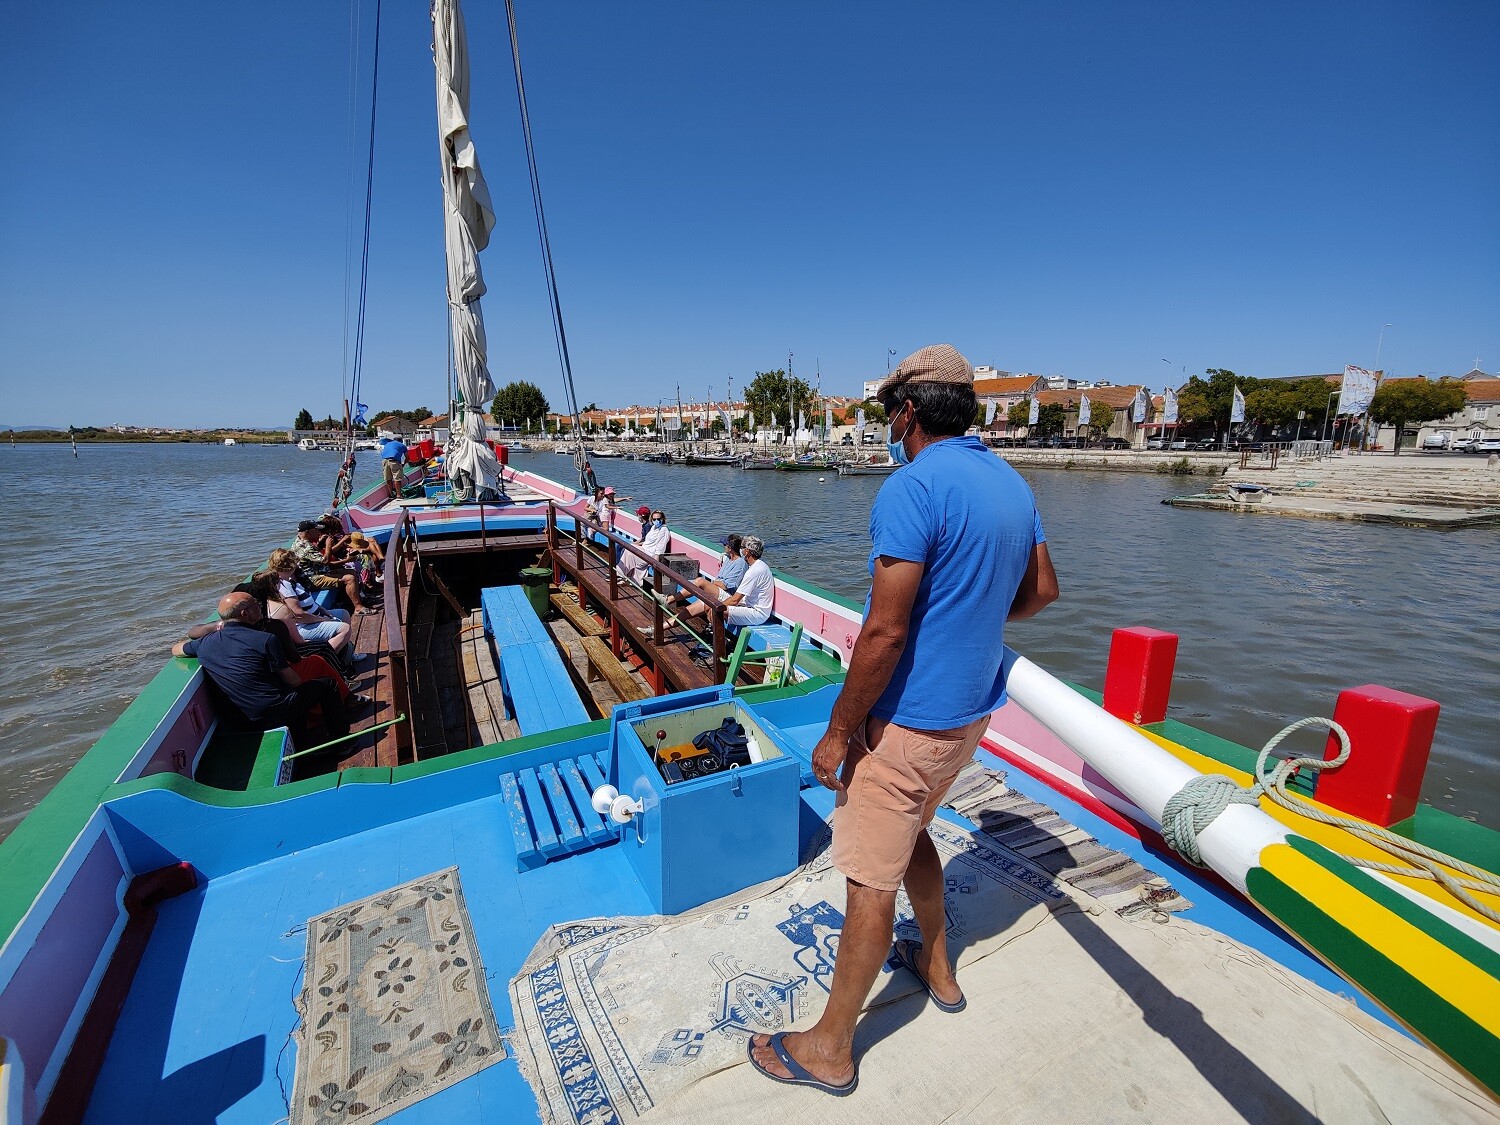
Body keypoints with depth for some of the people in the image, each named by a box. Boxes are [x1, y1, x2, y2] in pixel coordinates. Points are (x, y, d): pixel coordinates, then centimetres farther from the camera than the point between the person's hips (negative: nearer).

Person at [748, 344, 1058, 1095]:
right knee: (909, 831, 29)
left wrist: (838, 730, -15)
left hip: (910, 719, -9)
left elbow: (884, 631, -25)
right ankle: (938, 968, 48)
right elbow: (1042, 591, 15)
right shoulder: (1012, 484, 6)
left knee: (871, 878, 6)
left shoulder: (913, 487, -21)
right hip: (973, 708, 9)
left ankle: (829, 1048, 26)